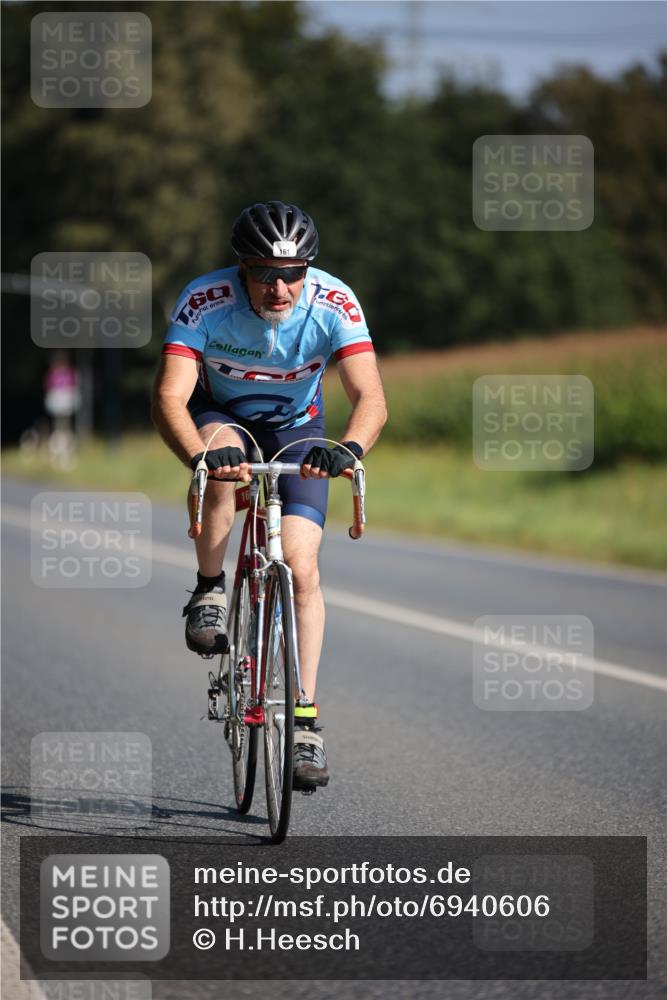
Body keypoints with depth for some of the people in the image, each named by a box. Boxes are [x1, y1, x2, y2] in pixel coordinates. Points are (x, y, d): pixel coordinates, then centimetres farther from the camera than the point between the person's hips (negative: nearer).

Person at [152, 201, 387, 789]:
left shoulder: (334, 303, -28)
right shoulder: (205, 301, -30)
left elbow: (371, 398, -34)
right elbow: (169, 397, -36)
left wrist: (351, 448, -56)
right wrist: (199, 455, -56)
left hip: (295, 428, 1)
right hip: (219, 415, -1)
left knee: (301, 567, -15)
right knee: (222, 462, -38)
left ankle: (305, 720, -5)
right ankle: (209, 590, -14)